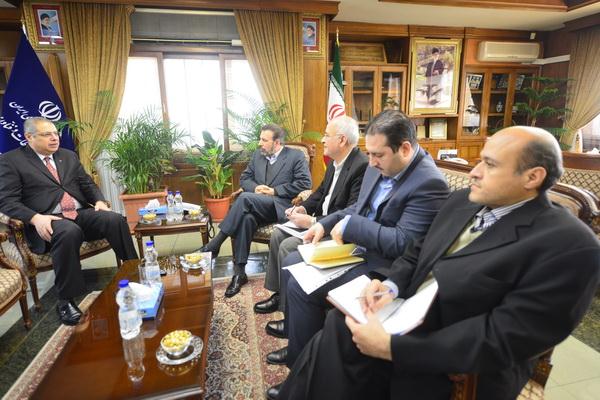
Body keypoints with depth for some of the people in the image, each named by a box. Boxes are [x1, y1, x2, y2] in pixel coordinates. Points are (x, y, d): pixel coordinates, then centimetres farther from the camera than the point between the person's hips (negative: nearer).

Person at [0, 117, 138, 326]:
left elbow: (87, 183, 19)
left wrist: (99, 201, -3)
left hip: (82, 213, 5)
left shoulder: (69, 156, 19)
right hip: (49, 220, -4)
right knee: (69, 232, -38)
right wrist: (36, 218, -21)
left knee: (115, 219, -25)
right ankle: (66, 301, -23)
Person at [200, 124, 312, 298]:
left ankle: (215, 244, -21)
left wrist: (275, 191, -12)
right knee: (246, 218, -33)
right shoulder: (257, 155, 18)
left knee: (245, 197, -31)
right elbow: (244, 178, 20)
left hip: (281, 206, -4)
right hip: (256, 207, 4)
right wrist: (255, 188, -5)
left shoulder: (296, 156, 2)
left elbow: (305, 183, -7)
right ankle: (239, 272, -23)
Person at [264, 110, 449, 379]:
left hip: (382, 266, -9)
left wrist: (349, 225, -22)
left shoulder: (429, 183, -23)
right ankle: (295, 324, 33)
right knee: (292, 263, 8)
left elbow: (402, 243, -28)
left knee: (301, 285, -16)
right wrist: (325, 224, 0)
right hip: (356, 248, 9)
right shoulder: (378, 167, 1)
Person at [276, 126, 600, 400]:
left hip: (461, 373, -6)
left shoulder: (570, 245, -17)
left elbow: (502, 339, -21)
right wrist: (389, 285, -11)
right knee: (331, 341, -13)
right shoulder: (461, 201, 6)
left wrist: (393, 347, -25)